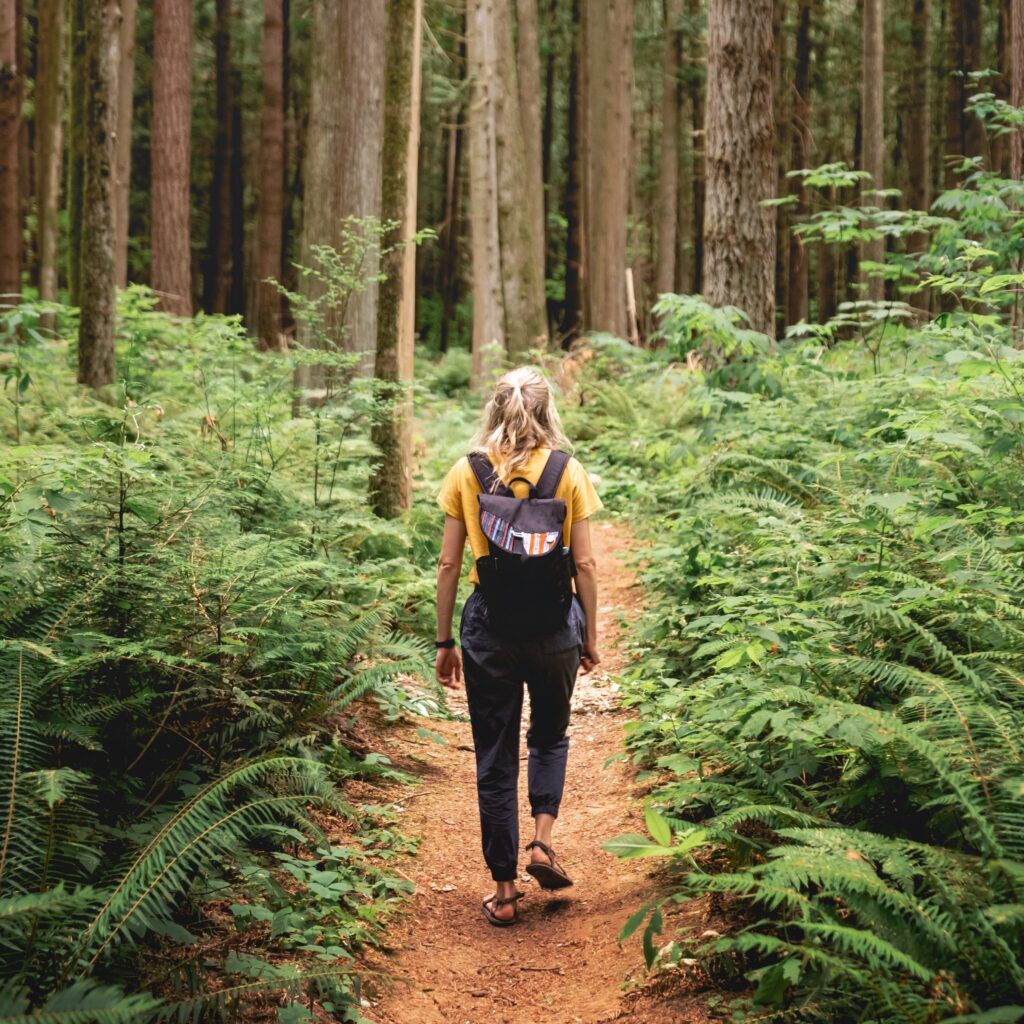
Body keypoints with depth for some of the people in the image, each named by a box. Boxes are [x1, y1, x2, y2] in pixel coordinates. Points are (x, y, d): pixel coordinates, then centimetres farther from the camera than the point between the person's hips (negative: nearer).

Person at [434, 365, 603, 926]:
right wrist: (590, 637, 8)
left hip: (489, 622, 0)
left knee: (495, 757, 10)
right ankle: (541, 839, 6)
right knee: (549, 735, 25)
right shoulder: (568, 473, -3)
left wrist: (444, 642, 7)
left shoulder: (467, 472, -1)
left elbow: (448, 564, -1)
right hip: (554, 621, 0)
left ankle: (504, 891, 13)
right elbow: (585, 564, -2)